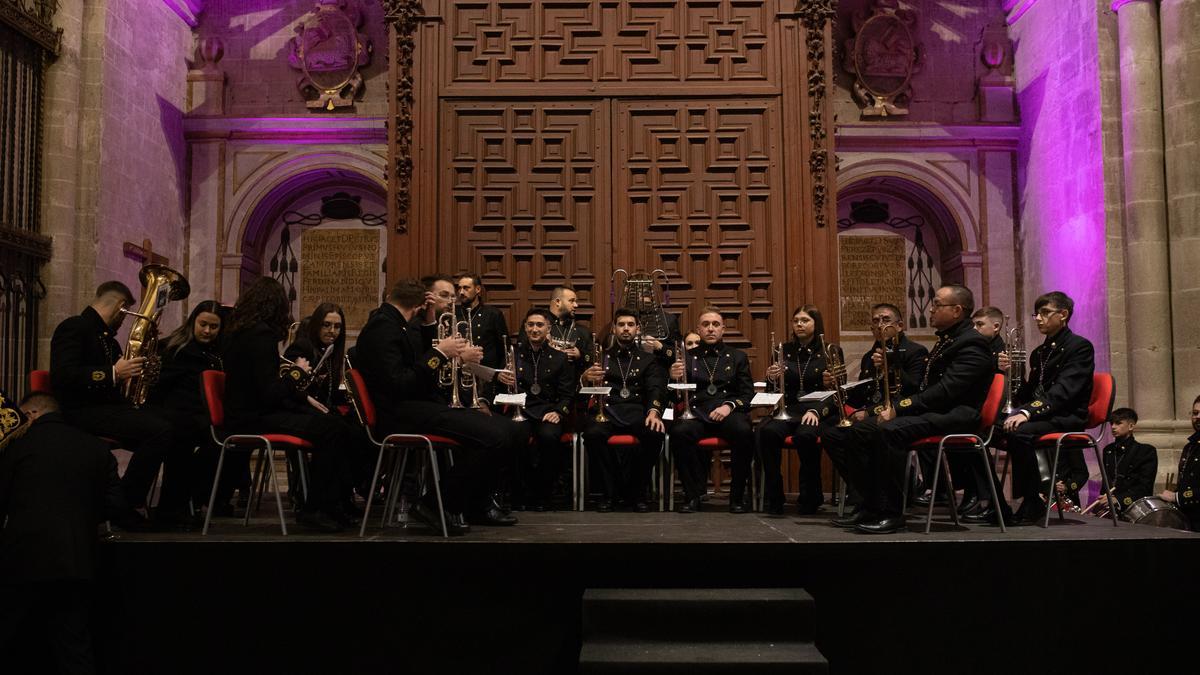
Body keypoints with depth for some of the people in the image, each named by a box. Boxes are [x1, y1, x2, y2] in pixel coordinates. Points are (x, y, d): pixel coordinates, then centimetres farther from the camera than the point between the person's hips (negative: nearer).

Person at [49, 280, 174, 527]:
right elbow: (62, 376, -19)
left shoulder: (107, 337, 24)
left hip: (111, 406, 9)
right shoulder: (74, 327, -4)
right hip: (83, 412, -9)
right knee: (161, 430, -27)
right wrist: (113, 373, -24)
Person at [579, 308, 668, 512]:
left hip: (636, 411, 0)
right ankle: (609, 491, -16)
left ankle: (636, 492, -14)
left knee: (655, 433, -33)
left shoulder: (648, 359, 20)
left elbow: (656, 389, 4)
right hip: (606, 410, 0)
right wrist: (585, 378, -17)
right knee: (593, 433, -35)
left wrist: (654, 411, -19)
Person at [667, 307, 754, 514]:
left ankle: (737, 496, -17)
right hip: (697, 413, 0)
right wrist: (674, 379, -10)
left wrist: (729, 405, -10)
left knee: (744, 433, -34)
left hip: (729, 413, 0)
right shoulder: (687, 357, 19)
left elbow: (747, 394, 10)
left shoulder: (738, 357, 20)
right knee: (679, 432, -33)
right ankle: (693, 494, -20)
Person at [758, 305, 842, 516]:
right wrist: (771, 378, -9)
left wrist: (816, 411, -18)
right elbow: (774, 391, 15)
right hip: (788, 410, 3)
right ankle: (774, 498, -21)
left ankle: (810, 497, -16)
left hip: (819, 412, -3)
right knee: (767, 431, -31)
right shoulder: (785, 350, 16)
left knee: (805, 435, -36)